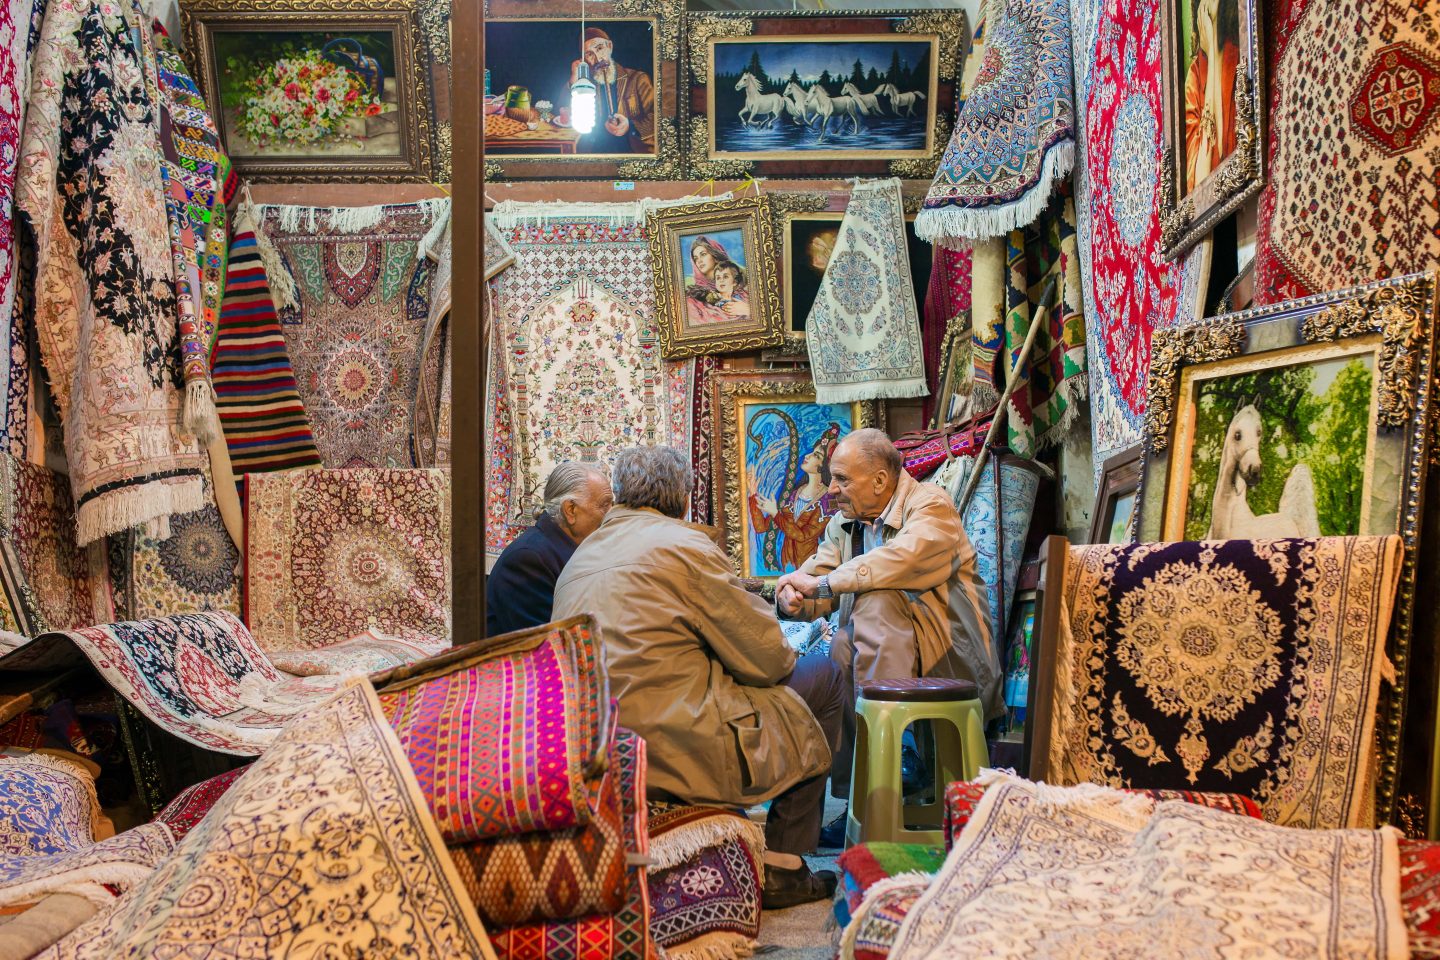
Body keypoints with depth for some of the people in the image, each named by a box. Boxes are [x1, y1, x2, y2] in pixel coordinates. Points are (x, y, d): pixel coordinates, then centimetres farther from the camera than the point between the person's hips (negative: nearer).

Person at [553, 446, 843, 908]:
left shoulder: (580, 556, 16)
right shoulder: (680, 543, -8)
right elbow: (765, 655, -8)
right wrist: (787, 658, 15)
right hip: (679, 752, -9)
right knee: (821, 676, 9)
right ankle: (780, 866, 11)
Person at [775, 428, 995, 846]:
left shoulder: (931, 505, -9)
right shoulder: (843, 523, 14)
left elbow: (904, 558, -30)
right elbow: (814, 578, 7)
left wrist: (821, 583, -29)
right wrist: (791, 598, -19)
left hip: (952, 653, -6)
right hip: (884, 652, 6)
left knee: (876, 603, -31)